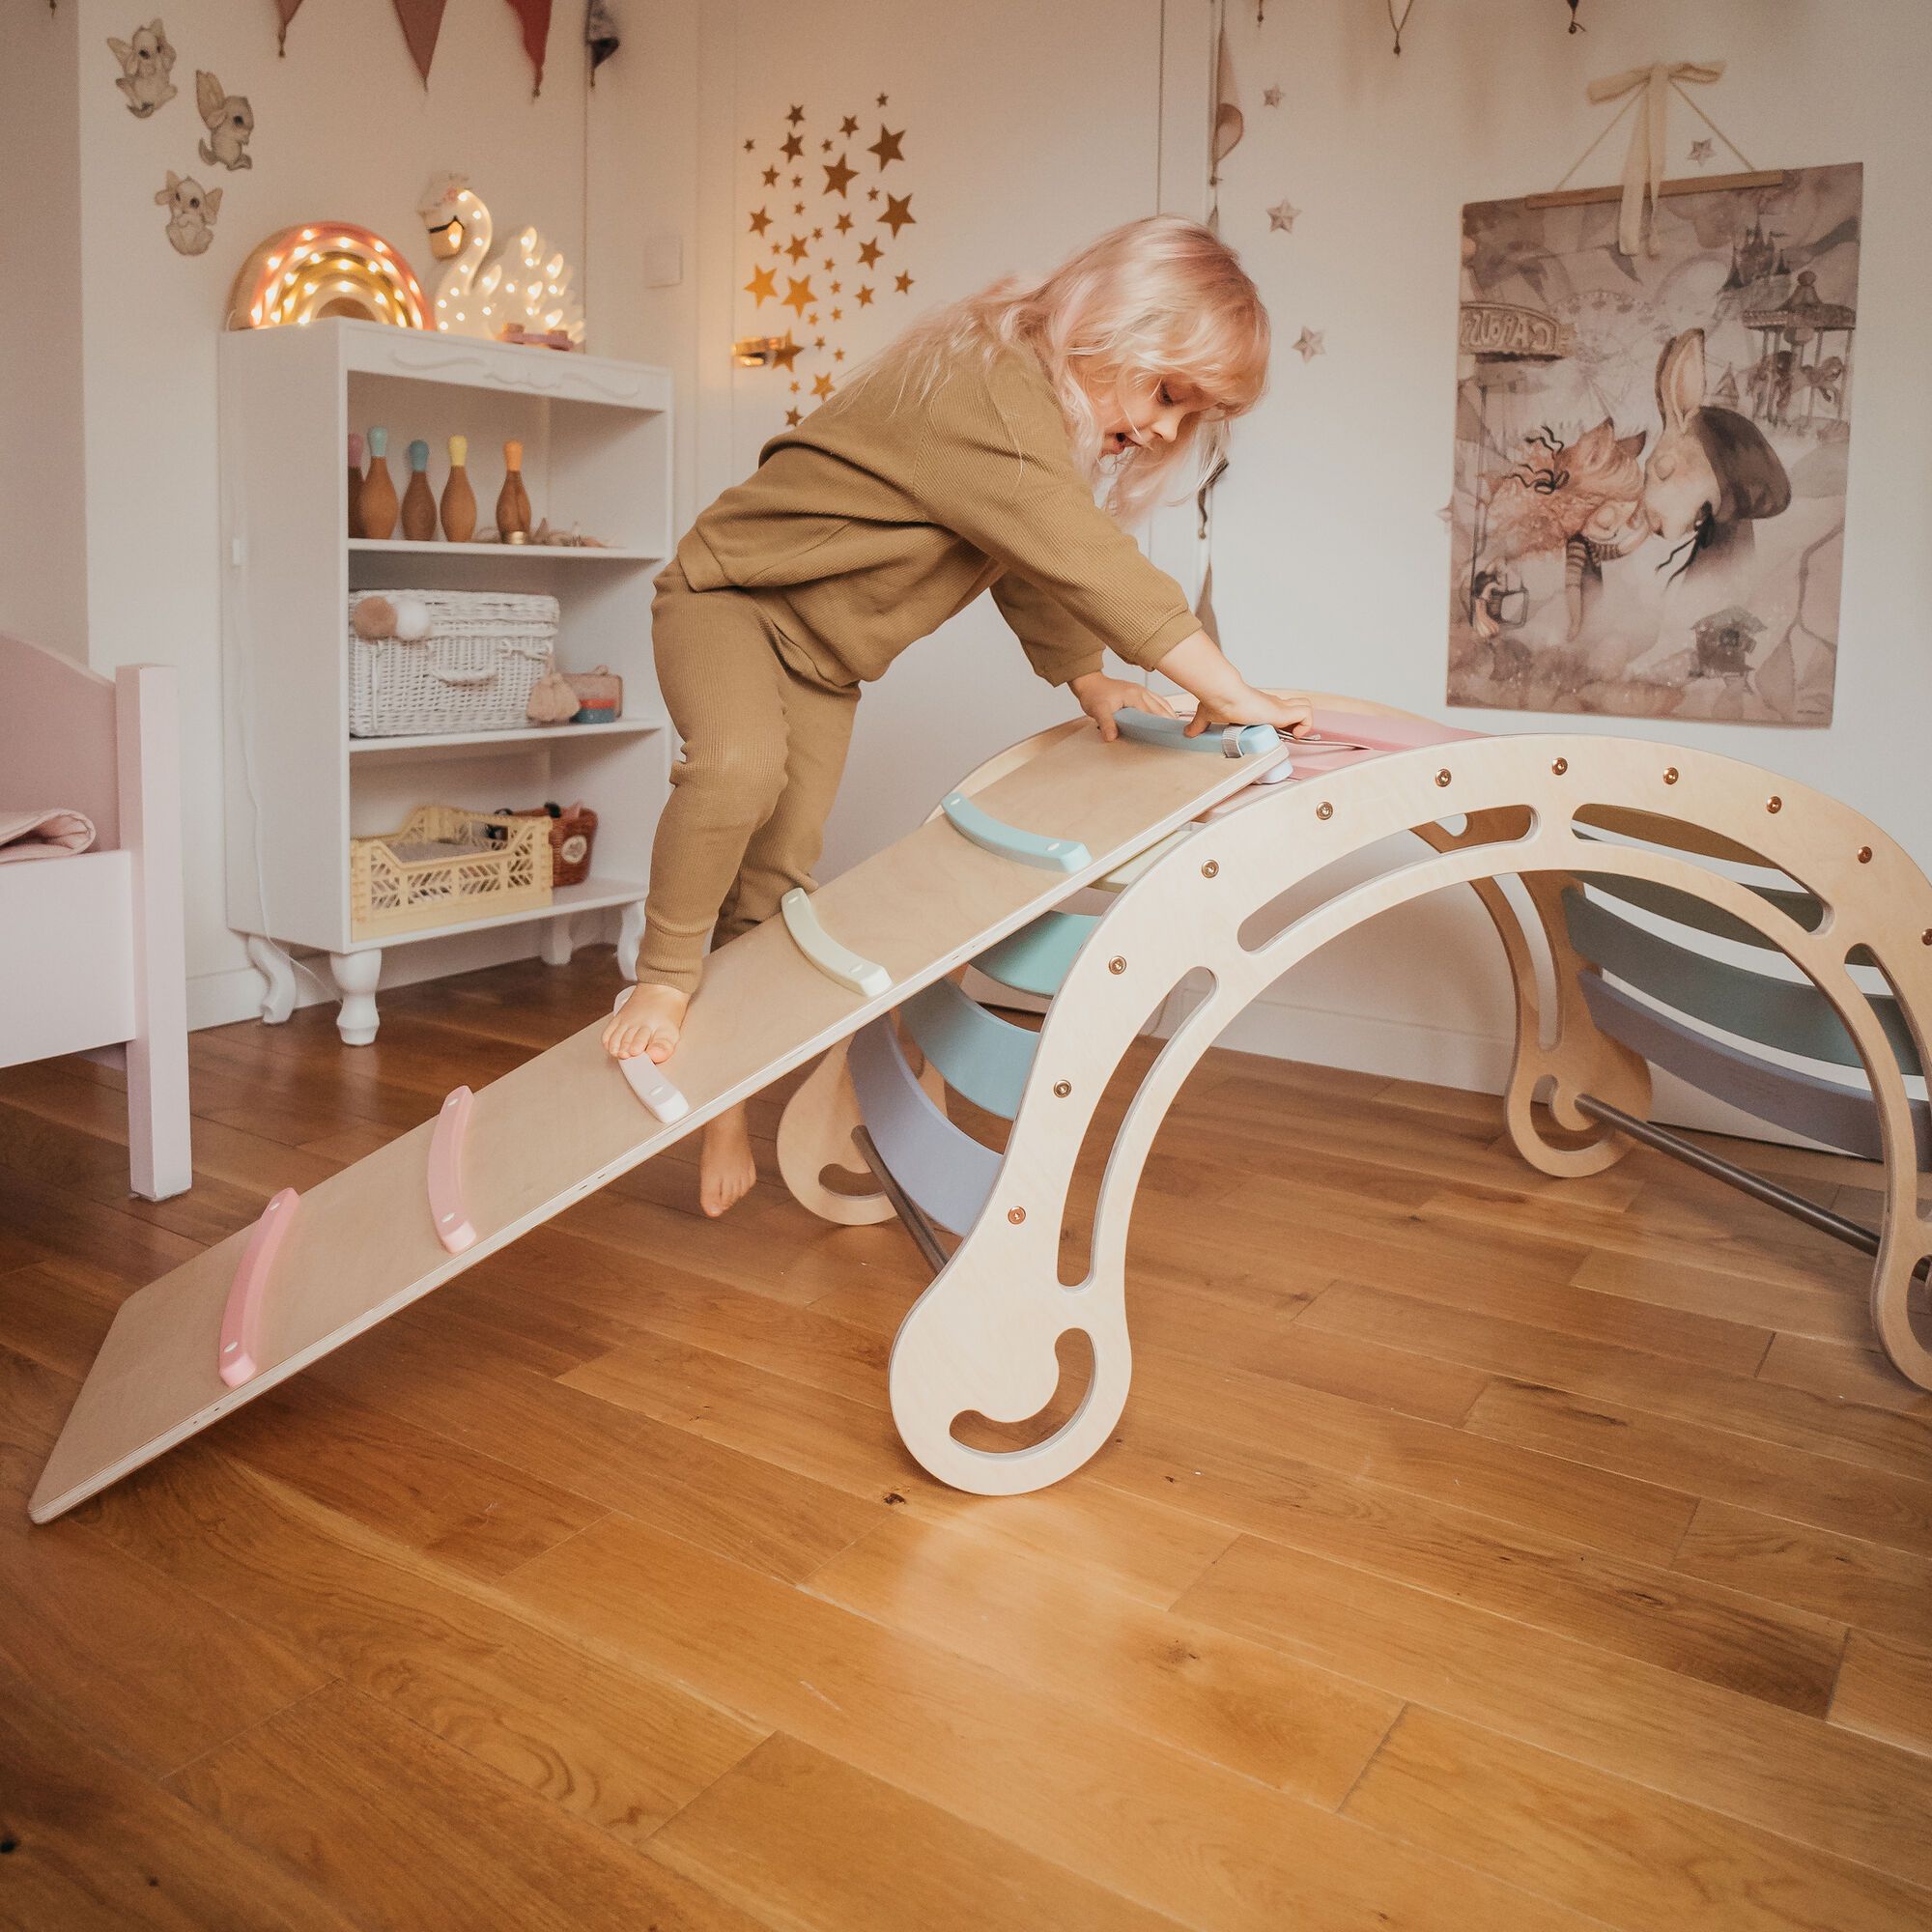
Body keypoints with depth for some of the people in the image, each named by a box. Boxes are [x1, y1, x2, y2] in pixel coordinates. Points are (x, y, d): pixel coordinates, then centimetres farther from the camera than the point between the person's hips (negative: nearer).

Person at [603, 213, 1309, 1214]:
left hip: (825, 661, 8)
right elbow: (1088, 564, -35)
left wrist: (1086, 678, 1)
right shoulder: (984, 383, -31)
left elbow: (1040, 571, 11)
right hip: (730, 593, -8)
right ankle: (664, 976, -14)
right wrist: (1231, 694, -30)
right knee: (740, 763, -37)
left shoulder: (1044, 408, 0)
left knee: (779, 878, 4)